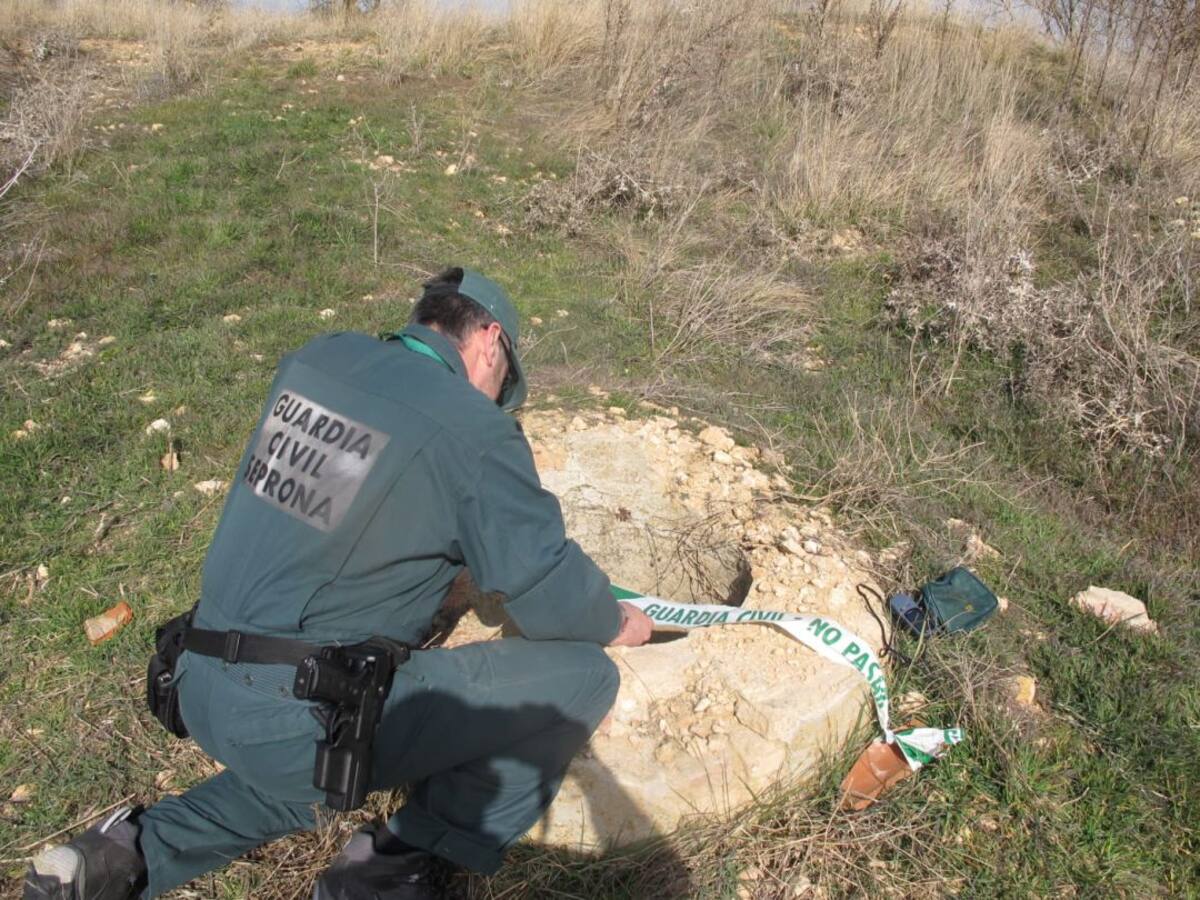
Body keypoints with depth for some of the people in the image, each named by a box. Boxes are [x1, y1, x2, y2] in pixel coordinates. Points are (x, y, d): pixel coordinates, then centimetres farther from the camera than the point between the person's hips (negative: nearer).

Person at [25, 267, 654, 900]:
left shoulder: (315, 357, 5)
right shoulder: (474, 429, -15)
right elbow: (547, 590, -11)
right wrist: (616, 625, 9)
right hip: (301, 718, -8)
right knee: (584, 676, -3)